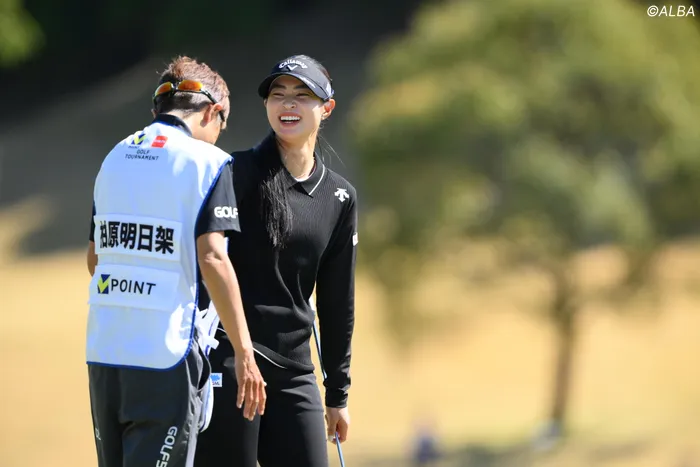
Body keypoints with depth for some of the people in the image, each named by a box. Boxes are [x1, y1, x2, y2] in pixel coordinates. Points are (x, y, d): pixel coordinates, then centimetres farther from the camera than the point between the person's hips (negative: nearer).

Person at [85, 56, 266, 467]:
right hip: (166, 356, -6)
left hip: (103, 351, 6)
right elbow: (212, 259, -15)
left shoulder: (115, 159, 13)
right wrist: (244, 354, -14)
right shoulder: (208, 162, -6)